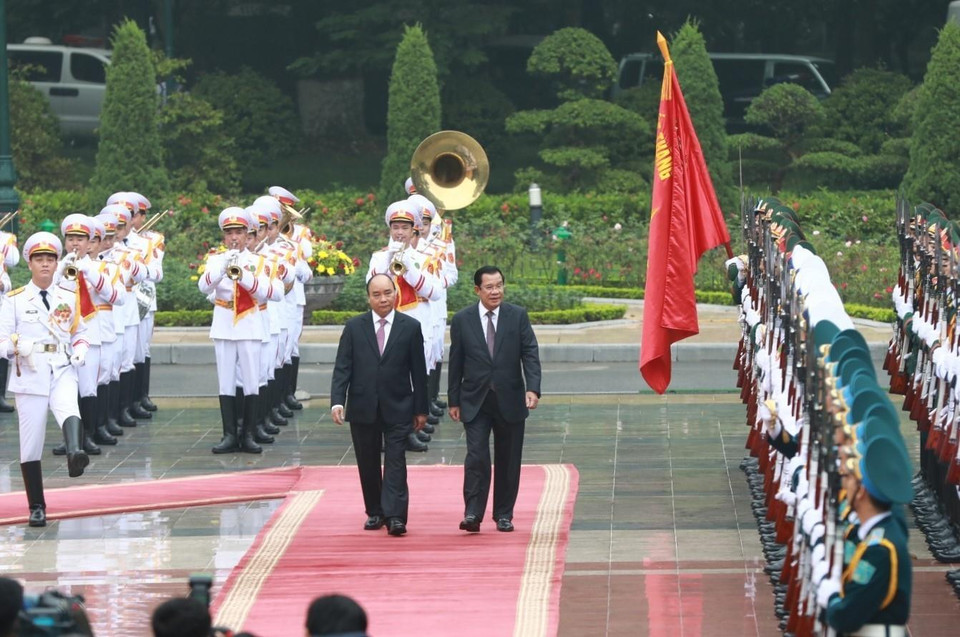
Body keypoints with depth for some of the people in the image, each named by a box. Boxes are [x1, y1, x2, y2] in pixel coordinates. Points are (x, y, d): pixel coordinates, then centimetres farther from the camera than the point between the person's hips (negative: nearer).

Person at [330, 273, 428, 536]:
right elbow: (342, 368, 1)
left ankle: (395, 517, -14)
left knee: (395, 462, -9)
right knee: (368, 464, 8)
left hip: (397, 408, -2)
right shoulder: (354, 327, 3)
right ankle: (375, 513, 19)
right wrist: (337, 401, -12)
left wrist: (420, 408, 3)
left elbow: (418, 371, 4)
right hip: (363, 407, 2)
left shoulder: (410, 327, 1)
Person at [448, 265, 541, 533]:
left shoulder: (518, 316, 2)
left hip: (509, 401, 1)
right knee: (476, 456, -13)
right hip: (475, 402, -1)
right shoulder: (462, 320, 2)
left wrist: (533, 388, -17)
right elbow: (456, 362, 6)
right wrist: (454, 400, 4)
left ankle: (504, 515, 16)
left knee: (508, 460, 6)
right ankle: (472, 514, -11)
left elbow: (530, 354, -2)